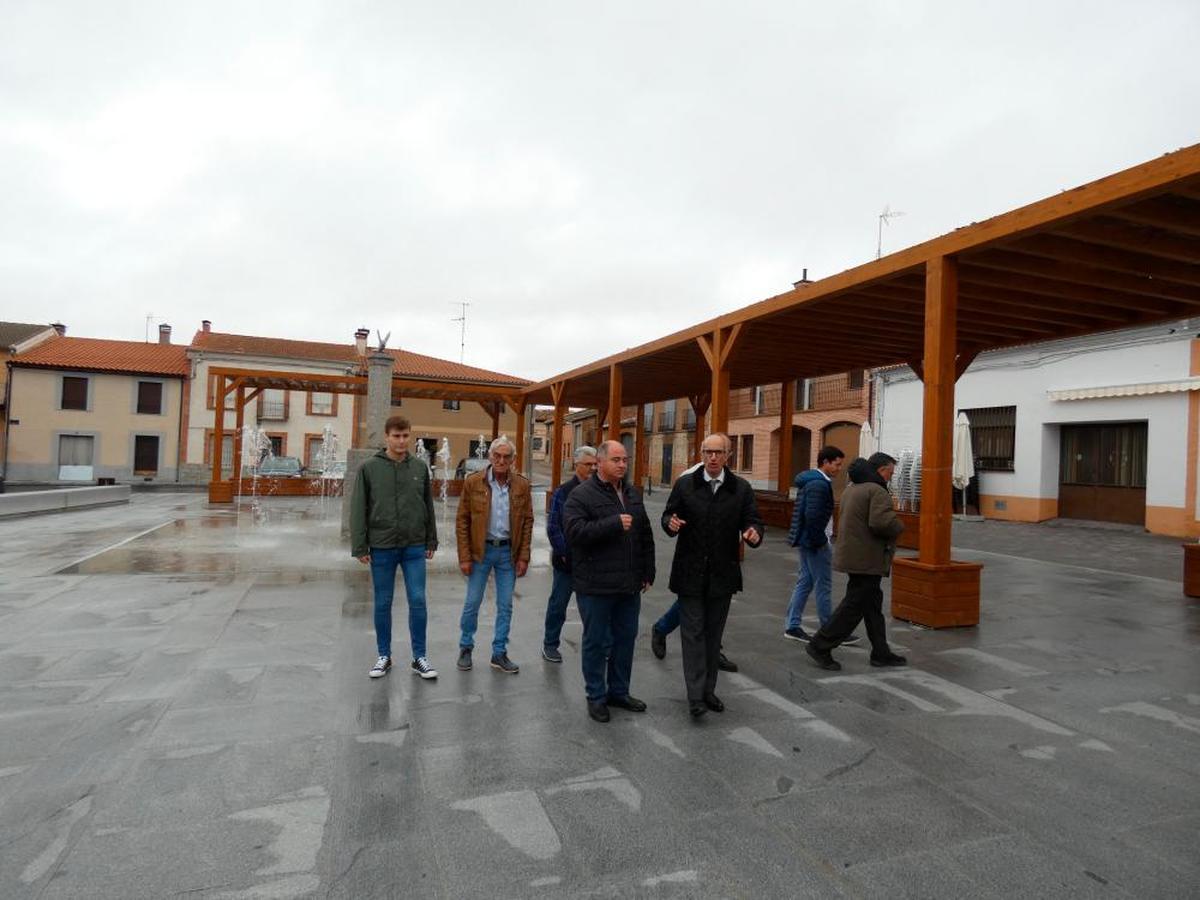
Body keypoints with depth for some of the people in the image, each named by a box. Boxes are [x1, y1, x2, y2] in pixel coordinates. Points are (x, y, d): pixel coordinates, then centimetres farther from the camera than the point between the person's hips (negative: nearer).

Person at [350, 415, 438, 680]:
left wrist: (431, 541, 7)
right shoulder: (369, 468, -3)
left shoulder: (420, 468, 3)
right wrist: (359, 547, -6)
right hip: (382, 548, -1)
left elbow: (428, 506, 8)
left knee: (418, 601, 2)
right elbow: (358, 510, -3)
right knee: (383, 604, 10)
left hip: (414, 548, 1)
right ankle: (384, 656, 24)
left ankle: (419, 658, 15)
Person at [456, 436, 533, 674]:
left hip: (508, 551, 2)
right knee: (472, 602, 7)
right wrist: (464, 557, -8)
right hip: (480, 550, -2)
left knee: (505, 605, 8)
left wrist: (523, 557, -2)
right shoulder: (473, 482, -6)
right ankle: (465, 648, 27)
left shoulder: (522, 485, -1)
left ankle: (499, 653, 22)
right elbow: (462, 521, -4)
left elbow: (527, 522, 3)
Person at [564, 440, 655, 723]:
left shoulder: (632, 495, 12)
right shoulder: (582, 495, -10)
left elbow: (646, 536, 17)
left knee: (626, 639, 16)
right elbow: (575, 531, -24)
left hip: (629, 585, 7)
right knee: (597, 642, 6)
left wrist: (648, 572, 14)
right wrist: (615, 524, -26)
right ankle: (596, 696, 22)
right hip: (596, 586, -7)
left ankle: (619, 691, 32)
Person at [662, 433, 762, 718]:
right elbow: (668, 514, 3)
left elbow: (753, 521, -1)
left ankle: (708, 690, 27)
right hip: (690, 573, -2)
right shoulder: (685, 484, -1)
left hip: (722, 574, 2)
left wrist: (754, 533, -24)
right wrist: (671, 523, -21)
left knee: (713, 634, 13)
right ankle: (696, 695, 4)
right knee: (693, 633, 0)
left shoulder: (741, 488, 1)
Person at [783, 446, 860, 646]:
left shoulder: (810, 481, 14)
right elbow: (813, 516, -26)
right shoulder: (819, 484, -18)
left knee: (804, 582, 13)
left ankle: (792, 626, 18)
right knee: (824, 587, -1)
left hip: (806, 541, 10)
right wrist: (819, 541, -17)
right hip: (816, 543, -10)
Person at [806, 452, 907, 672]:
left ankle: (880, 652, 26)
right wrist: (899, 526, -9)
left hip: (852, 554, 10)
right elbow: (882, 522, -29)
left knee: (872, 604, 17)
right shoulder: (877, 491, -16)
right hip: (866, 560, -10)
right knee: (854, 606, -3)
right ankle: (820, 645, 1)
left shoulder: (851, 489, 15)